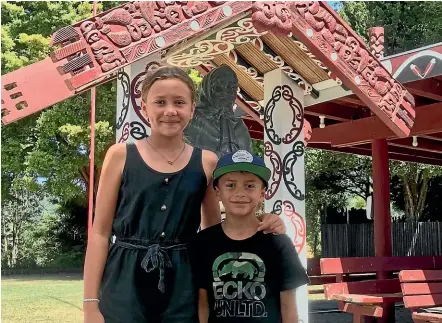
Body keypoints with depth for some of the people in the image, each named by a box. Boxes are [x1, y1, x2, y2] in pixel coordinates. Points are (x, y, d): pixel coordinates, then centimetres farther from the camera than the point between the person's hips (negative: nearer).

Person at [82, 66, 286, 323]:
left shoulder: (207, 162, 4)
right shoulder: (121, 155, -1)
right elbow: (101, 232, -1)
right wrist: (91, 302, -5)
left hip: (182, 289, 2)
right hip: (124, 288, -1)